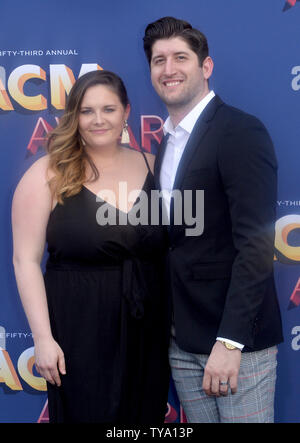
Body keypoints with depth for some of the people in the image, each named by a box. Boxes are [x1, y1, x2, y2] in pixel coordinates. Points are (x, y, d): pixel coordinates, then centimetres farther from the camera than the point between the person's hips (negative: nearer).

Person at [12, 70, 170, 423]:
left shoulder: (151, 165, 4)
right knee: (87, 415, 10)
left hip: (147, 328, 4)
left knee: (146, 416, 15)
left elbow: (169, 246, 9)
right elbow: (26, 260, -9)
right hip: (79, 331, -3)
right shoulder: (49, 173, -8)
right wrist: (43, 337, -12)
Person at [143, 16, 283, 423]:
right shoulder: (167, 142, 12)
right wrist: (167, 327, 10)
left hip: (236, 338, -7)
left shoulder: (240, 131, -12)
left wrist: (229, 340, -21)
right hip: (182, 341, 7)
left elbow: (255, 244, -18)